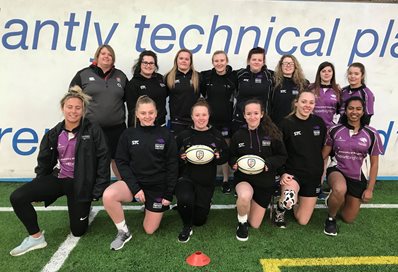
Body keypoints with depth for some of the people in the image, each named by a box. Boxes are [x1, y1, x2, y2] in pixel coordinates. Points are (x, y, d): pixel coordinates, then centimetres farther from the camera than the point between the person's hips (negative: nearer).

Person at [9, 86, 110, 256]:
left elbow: (103, 159, -10)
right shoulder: (53, 134, 2)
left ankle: (82, 207, 37)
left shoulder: (93, 131, -11)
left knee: (78, 231, 4)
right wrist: (38, 190, 8)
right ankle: (36, 238, 3)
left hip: (80, 183, -3)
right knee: (17, 197, -16)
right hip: (57, 178, 4)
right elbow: (43, 162, 9)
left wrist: (99, 190, -12)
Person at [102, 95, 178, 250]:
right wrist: (135, 188, -16)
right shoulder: (128, 134, -3)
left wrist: (168, 195, -7)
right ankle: (123, 232, -4)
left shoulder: (166, 135, -6)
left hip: (158, 187, 0)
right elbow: (121, 162, -5)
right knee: (108, 195, -30)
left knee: (149, 230, 5)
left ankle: (156, 208, 38)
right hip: (134, 182, 1)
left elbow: (172, 166, -4)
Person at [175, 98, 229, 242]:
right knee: (185, 199, -36)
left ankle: (199, 206, 47)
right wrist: (181, 158, -17)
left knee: (199, 220, 9)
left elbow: (225, 156, 8)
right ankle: (187, 227, -3)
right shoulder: (183, 136, -4)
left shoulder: (216, 136, 0)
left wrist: (218, 157, -13)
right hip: (186, 177, -2)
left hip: (206, 181, 2)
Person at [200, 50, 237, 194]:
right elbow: (200, 93, 11)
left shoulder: (233, 77, -5)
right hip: (209, 118, 2)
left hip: (226, 119, -1)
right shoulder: (205, 76, -1)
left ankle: (226, 180, 20)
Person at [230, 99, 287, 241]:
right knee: (245, 196, -39)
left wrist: (269, 164, -20)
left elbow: (282, 156, -2)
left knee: (254, 224, 7)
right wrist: (235, 163, -16)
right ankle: (242, 223, -4)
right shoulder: (238, 135, -4)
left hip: (265, 180, 1)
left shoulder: (272, 133, -8)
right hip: (243, 177, 0)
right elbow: (231, 156, 7)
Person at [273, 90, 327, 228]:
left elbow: (324, 148, 12)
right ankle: (280, 209, 1)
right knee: (288, 200, -37)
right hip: (292, 172, -4)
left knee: (302, 221, 7)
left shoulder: (319, 122, 0)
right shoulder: (286, 124, -12)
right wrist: (282, 173, -17)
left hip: (313, 175, 4)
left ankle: (300, 199, 41)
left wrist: (321, 170, 11)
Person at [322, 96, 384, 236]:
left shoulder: (372, 134, -7)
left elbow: (374, 163, 0)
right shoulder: (335, 130, -9)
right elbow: (323, 154, 1)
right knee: (340, 189, -41)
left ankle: (335, 201, 46)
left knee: (348, 219, 12)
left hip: (357, 178, 2)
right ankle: (330, 218, -9)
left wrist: (370, 189, -1)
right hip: (337, 171, -2)